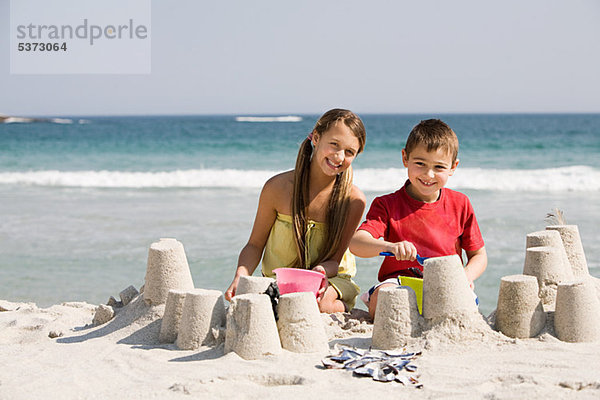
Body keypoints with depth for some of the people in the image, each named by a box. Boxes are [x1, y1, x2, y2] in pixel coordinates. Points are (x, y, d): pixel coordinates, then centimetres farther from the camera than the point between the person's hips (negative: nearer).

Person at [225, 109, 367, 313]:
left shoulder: (353, 199, -12)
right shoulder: (278, 187, -12)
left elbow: (334, 260, -8)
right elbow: (255, 244, -2)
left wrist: (322, 271, -33)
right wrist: (240, 277, -22)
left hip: (331, 281, -2)